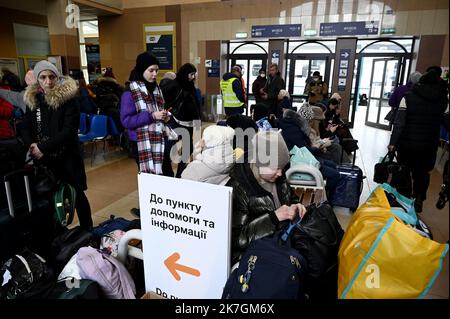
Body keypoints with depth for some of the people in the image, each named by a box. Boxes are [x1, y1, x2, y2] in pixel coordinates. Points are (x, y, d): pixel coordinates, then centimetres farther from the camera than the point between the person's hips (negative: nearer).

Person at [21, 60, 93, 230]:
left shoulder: (69, 98, -9)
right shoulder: (32, 99, 7)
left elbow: (69, 130, -16)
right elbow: (26, 128, 10)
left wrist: (43, 148, -18)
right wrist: (31, 144, -11)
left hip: (67, 157, -4)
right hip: (43, 159, 4)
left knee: (77, 195, 4)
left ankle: (87, 231, 19)